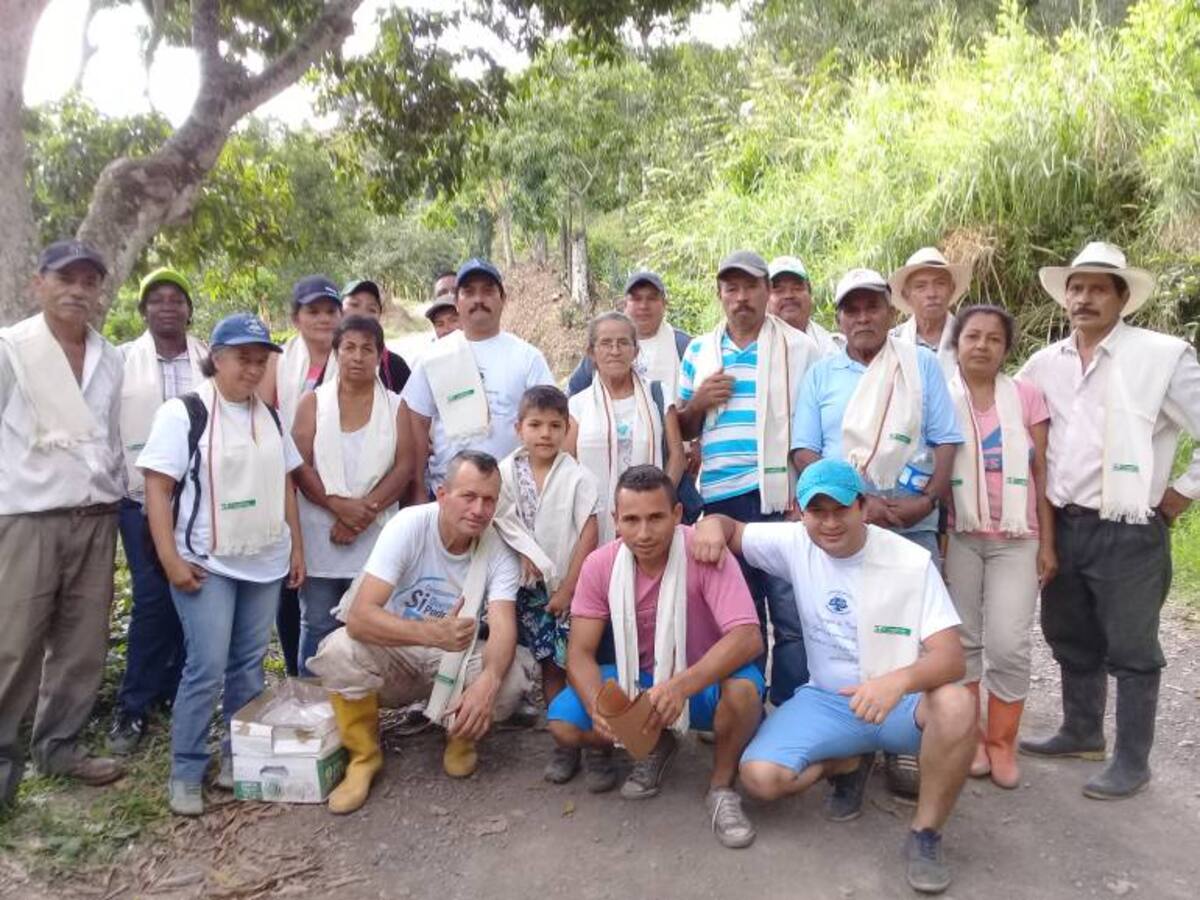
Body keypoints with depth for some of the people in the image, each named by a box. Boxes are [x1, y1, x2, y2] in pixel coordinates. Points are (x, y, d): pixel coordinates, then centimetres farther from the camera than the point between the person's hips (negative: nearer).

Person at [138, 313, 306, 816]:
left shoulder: (270, 418, 11)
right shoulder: (182, 413, -6)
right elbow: (158, 488, -9)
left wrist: (296, 547, 11)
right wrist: (170, 557, -16)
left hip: (265, 561, 5)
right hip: (206, 563, -5)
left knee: (249, 666, 10)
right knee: (206, 669, -6)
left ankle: (238, 756, 24)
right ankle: (186, 773, 10)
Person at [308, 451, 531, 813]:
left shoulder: (499, 551, -16)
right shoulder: (408, 525, -24)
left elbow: (503, 628, -27)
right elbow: (359, 616, -33)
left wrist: (488, 679, -50)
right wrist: (432, 633, -50)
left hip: (456, 661, 2)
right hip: (392, 654, -1)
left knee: (509, 682, -28)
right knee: (339, 651, -32)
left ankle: (460, 737, 8)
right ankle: (364, 755, -5)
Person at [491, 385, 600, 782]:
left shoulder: (577, 476, -7)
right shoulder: (505, 474, 0)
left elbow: (589, 533, -8)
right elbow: (502, 527, 1)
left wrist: (568, 587, -9)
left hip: (569, 587, -2)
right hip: (527, 586, 3)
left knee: (573, 663, -1)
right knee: (548, 665, 10)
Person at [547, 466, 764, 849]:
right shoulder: (600, 565, -13)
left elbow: (747, 637, -32)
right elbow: (580, 652, -12)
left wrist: (681, 686, -46)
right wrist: (598, 705, -34)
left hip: (704, 681, -3)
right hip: (638, 680, 4)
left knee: (744, 687, -36)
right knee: (564, 723, -18)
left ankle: (721, 788, -7)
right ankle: (655, 744, 11)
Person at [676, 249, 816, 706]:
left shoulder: (799, 348, 2)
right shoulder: (698, 351, 12)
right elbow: (683, 430, 18)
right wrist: (698, 402, -4)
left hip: (781, 499, -3)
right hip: (720, 499, 4)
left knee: (792, 616, -3)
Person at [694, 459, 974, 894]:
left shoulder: (912, 562, -15)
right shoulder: (794, 544, -6)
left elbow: (951, 658, -20)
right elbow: (730, 529, 7)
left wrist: (898, 681, -43)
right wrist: (712, 524, -20)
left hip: (900, 702, -2)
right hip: (827, 700, 2)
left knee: (955, 704, -36)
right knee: (759, 776, -20)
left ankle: (925, 834, -11)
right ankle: (850, 765, 13)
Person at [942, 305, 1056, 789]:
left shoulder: (1027, 396, 2)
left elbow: (1041, 472, 4)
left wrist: (1048, 542, 2)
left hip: (1016, 538, 0)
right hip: (959, 535, 0)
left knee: (1009, 644, -3)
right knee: (963, 639, 6)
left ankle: (1002, 742, 13)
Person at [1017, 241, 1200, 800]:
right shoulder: (1044, 363, 7)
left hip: (1129, 532, -5)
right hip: (1062, 526, 5)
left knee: (1131, 651, 6)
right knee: (1071, 641, 18)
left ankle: (1132, 761, 21)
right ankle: (1081, 733, 36)